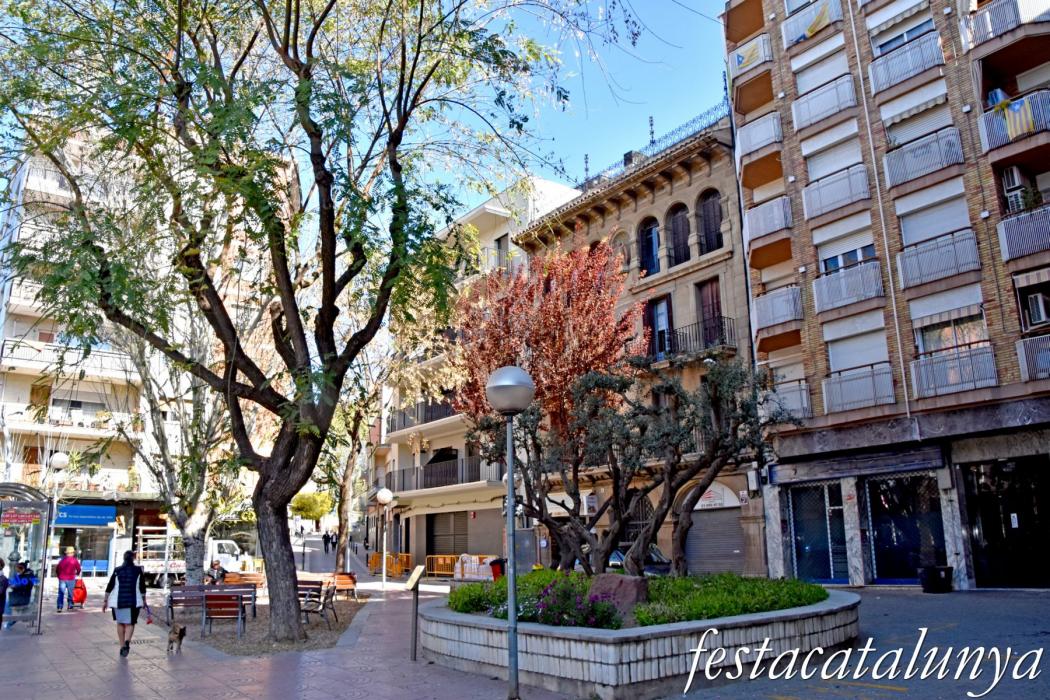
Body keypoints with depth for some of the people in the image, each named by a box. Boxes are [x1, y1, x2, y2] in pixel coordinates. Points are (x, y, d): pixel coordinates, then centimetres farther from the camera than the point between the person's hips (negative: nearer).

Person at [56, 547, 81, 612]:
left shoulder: (62, 559, 8)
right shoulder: (75, 560, 0)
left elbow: (57, 569, 10)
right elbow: (78, 569, 5)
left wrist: (59, 576, 24)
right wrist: (77, 574, 26)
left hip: (62, 579, 2)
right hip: (70, 579, -2)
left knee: (61, 593, 3)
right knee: (70, 593, 6)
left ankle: (59, 607, -3)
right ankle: (70, 606, 9)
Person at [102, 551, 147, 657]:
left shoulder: (117, 570, 2)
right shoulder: (139, 570, 1)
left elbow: (110, 586, 1)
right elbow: (142, 587, 4)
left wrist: (105, 600, 9)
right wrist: (144, 600, 14)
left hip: (118, 601, 1)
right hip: (133, 601, -1)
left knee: (120, 623, 17)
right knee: (130, 623, 5)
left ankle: (122, 646, 20)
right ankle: (127, 641, -21)